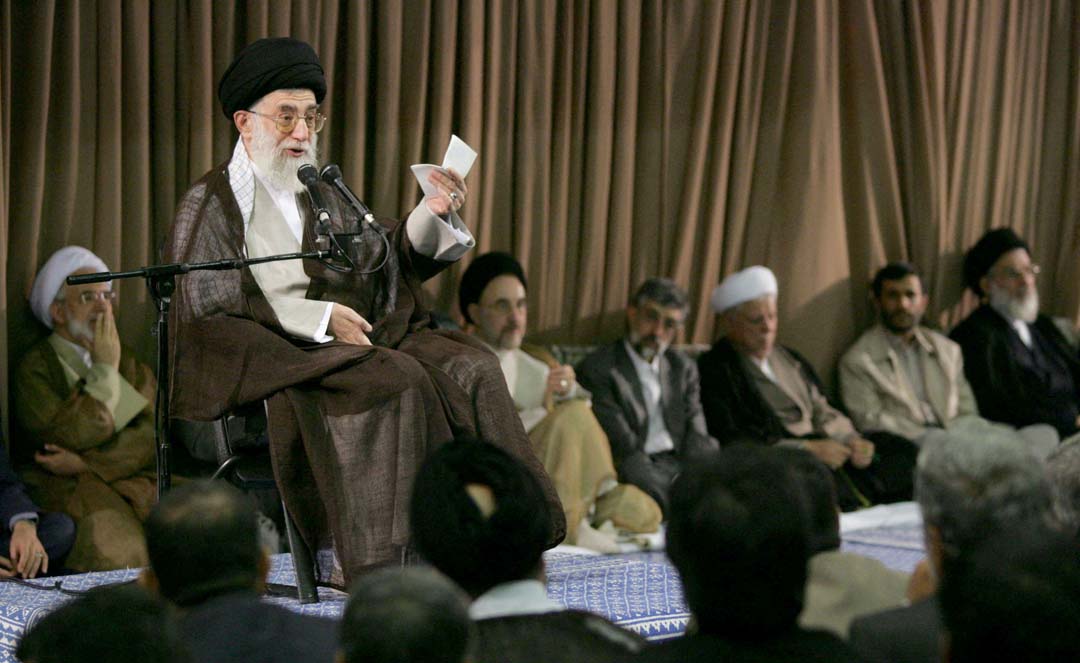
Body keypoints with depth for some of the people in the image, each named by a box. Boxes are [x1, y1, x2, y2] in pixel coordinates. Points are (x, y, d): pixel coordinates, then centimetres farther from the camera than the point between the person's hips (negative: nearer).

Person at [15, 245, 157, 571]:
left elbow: (151, 435, 5)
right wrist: (105, 370, -1)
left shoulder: (133, 368, 20)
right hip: (69, 493, -4)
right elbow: (70, 435, -10)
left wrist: (85, 463, -8)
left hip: (134, 482, 5)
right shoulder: (35, 369, 5)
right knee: (118, 552, -34)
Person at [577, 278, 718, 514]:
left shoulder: (683, 368, 20)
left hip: (680, 463, 5)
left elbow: (697, 440, 11)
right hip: (639, 470, -5)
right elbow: (623, 447, -8)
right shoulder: (598, 368, 0)